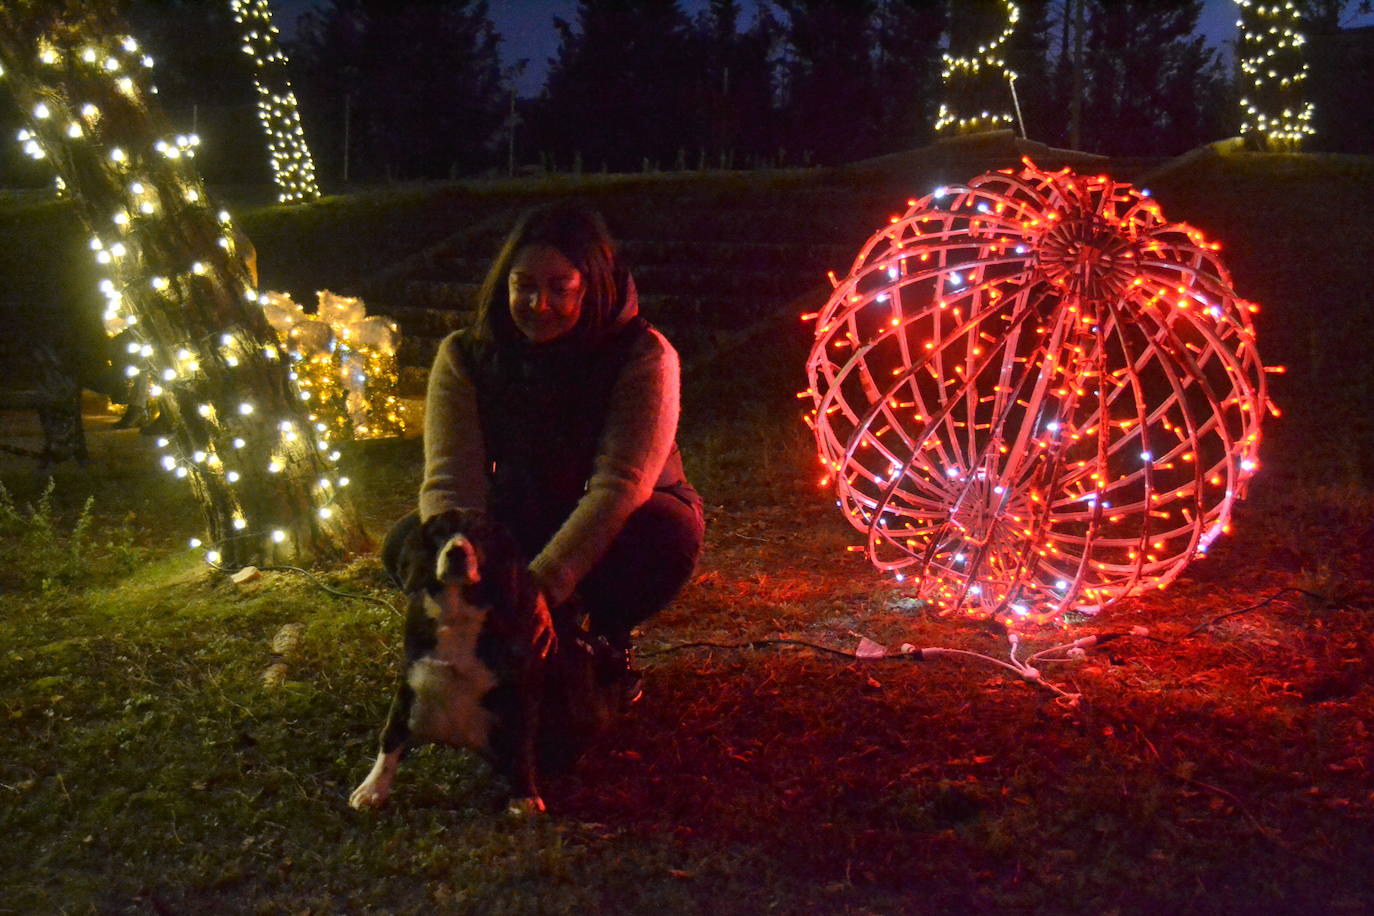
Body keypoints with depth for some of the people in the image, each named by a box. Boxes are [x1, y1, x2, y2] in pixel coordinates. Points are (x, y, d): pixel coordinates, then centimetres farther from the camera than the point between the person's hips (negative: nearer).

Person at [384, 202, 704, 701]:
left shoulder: (643, 356, -21)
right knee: (407, 543, -21)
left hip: (619, 528, -2)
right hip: (522, 525, 3)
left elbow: (620, 484, -31)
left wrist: (541, 585, -43)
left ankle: (608, 640, -4)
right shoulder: (465, 356, -12)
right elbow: (450, 483, -21)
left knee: (668, 531, -36)